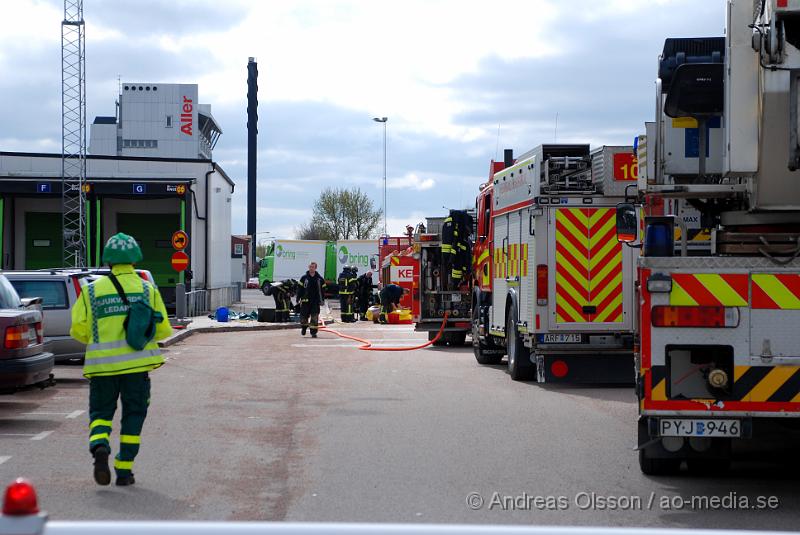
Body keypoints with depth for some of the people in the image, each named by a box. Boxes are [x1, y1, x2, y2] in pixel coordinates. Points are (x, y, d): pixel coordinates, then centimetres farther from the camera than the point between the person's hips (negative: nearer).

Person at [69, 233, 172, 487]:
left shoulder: (92, 291, 1)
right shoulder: (148, 290, 2)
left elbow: (79, 330, -2)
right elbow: (163, 330, 2)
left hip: (103, 364, 0)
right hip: (136, 363, 0)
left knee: (101, 411, 12)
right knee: (133, 416, 11)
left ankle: (99, 446, -17)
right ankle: (124, 470, 9)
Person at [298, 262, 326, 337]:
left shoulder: (320, 279, 5)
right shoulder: (304, 278, 4)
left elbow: (322, 290, 10)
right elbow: (300, 289, 5)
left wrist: (322, 300, 5)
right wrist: (298, 298, -1)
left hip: (315, 301, 0)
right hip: (305, 300, 0)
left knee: (315, 317, -5)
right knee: (304, 316, 3)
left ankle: (313, 332, 0)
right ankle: (303, 327, 31)